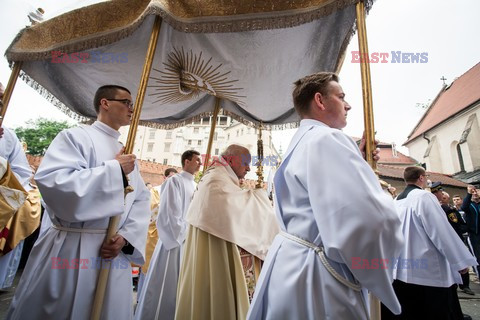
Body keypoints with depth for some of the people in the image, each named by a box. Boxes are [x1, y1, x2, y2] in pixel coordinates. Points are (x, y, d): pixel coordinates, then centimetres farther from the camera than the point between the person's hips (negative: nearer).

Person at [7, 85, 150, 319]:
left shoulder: (128, 153, 11)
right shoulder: (76, 137, -4)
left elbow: (141, 200, 6)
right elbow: (52, 181, -20)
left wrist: (126, 236, -9)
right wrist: (114, 169, -17)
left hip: (115, 250, 5)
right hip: (71, 249, -5)